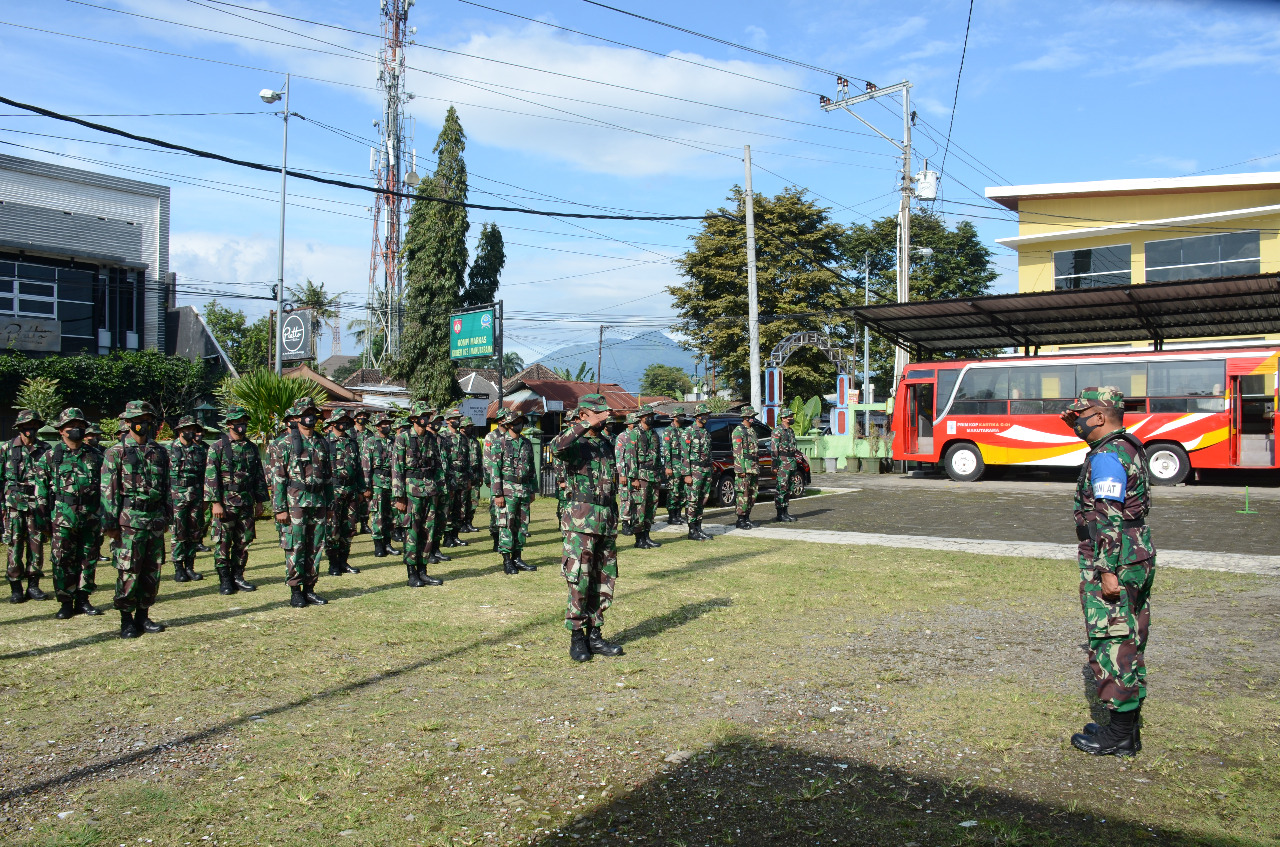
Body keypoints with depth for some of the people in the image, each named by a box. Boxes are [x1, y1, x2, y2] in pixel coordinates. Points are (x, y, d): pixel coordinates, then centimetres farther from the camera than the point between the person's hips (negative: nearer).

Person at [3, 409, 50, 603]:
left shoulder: (45, 449, 8)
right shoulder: (8, 448, 4)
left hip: (37, 504, 2)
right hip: (14, 504, -1)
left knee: (36, 545, 4)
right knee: (15, 545, -1)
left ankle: (33, 585, 13)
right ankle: (15, 588, 6)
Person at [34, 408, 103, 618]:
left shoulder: (93, 455, 10)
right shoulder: (50, 456, 3)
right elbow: (41, 488, 2)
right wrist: (44, 516, -3)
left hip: (91, 516, 3)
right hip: (63, 516, -2)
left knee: (89, 559, 7)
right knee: (62, 561, 1)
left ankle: (83, 599, 18)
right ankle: (66, 603, 10)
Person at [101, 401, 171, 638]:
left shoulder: (160, 452, 11)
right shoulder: (116, 452, -3)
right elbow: (108, 490, -6)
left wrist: (166, 517, 14)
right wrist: (110, 523, -10)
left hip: (155, 520, 5)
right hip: (129, 520, -5)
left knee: (152, 572, 8)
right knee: (128, 572, -2)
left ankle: (143, 616, 20)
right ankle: (126, 620, 10)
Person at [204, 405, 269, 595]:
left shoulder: (252, 447, 12)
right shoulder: (218, 446, -2)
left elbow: (259, 476, 16)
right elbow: (211, 476, -7)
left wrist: (260, 501, 11)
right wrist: (215, 502, -13)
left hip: (247, 504, 5)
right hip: (225, 503, -4)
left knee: (244, 541, 7)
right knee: (223, 542, 0)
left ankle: (237, 576, 18)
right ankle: (225, 580, 7)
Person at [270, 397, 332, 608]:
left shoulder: (322, 442, 13)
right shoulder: (285, 442, -3)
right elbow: (277, 477, -6)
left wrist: (329, 504, 14)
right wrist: (280, 508, -11)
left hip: (318, 501, 5)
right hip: (295, 501, -5)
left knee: (315, 547, 7)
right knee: (295, 547, -2)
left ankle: (309, 589, 17)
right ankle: (295, 591, 7)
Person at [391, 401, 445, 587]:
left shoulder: (431, 438, 10)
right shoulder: (403, 438, -5)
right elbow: (396, 469, -8)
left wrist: (438, 487, 7)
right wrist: (399, 497, -12)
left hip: (431, 490, 5)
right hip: (412, 490, -5)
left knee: (429, 531, 7)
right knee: (412, 532, -2)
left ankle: (423, 572, 16)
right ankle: (412, 574, 6)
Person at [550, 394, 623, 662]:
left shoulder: (607, 444, 16)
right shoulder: (575, 442, -6)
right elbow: (556, 446, -32)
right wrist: (588, 424, -29)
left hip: (608, 519, 7)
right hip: (581, 519, -7)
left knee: (604, 580, 9)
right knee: (579, 579, -7)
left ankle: (594, 635, 18)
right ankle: (577, 637, 2)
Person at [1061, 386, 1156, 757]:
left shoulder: (1106, 456, -18)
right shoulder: (1129, 448, 13)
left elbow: (1109, 519, -24)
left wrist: (1108, 572, -24)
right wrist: (1077, 426, 33)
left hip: (1111, 565, -10)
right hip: (1138, 560, 10)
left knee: (1112, 646, -3)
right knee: (1129, 645, 15)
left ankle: (1119, 736, 4)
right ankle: (1128, 727, 25)